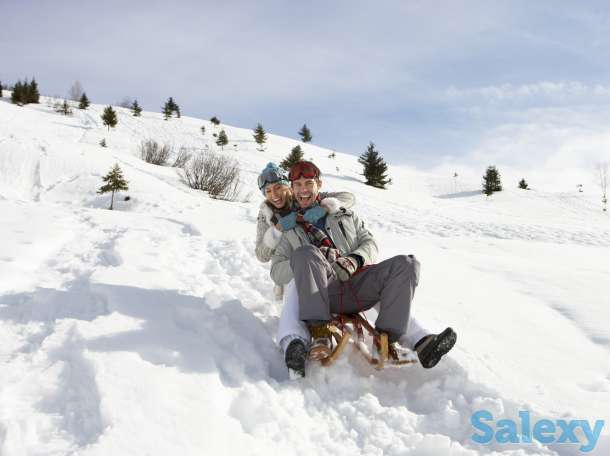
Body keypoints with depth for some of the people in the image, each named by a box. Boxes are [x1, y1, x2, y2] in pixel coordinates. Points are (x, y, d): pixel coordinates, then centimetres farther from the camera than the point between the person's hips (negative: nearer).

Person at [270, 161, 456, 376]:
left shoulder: (344, 214, 29)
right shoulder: (290, 230, 24)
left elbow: (369, 243, 19)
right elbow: (277, 273, 12)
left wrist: (355, 259, -6)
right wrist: (314, 260, -6)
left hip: (357, 284, 2)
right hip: (325, 291, -2)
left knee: (407, 264, -21)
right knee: (304, 252, -32)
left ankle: (389, 339, -30)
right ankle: (319, 333, -38)